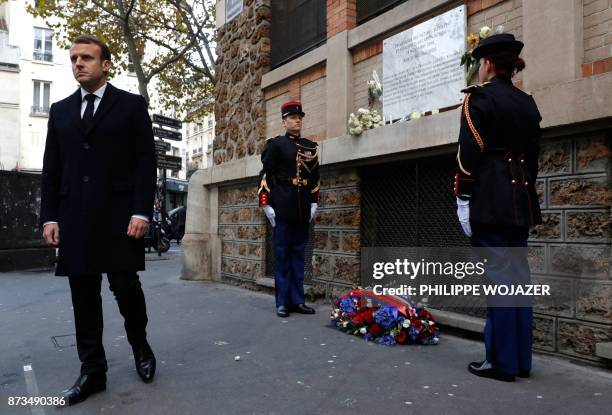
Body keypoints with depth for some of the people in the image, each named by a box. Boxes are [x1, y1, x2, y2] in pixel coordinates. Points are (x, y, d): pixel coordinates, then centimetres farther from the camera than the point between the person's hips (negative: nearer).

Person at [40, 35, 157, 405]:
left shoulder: (132, 105, 4)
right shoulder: (60, 110, 16)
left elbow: (146, 162, -4)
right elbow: (52, 168, 13)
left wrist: (142, 211, -13)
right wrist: (50, 216, 4)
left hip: (119, 214, -4)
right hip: (75, 218, 4)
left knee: (126, 287, -2)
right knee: (83, 295, 6)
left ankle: (140, 344, 26)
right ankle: (93, 371, 16)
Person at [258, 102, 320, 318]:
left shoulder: (311, 147, 14)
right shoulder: (275, 144, 1)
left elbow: (315, 177, 18)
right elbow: (265, 175, -4)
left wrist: (314, 202, 10)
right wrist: (265, 204, -10)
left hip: (303, 209, 4)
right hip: (282, 207, -4)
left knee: (298, 254, 8)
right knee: (282, 254, 1)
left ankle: (297, 300, 15)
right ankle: (282, 302, 8)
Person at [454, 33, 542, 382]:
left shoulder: (479, 96, -6)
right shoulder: (528, 103, 16)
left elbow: (469, 153, -13)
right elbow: (533, 155, 17)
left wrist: (463, 200, -10)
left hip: (489, 199, -7)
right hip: (522, 199, 8)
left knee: (497, 278, -4)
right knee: (518, 278, 11)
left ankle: (502, 362, 5)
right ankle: (521, 359, 20)